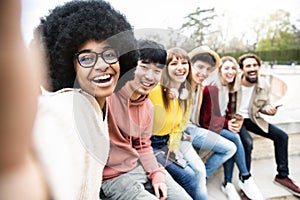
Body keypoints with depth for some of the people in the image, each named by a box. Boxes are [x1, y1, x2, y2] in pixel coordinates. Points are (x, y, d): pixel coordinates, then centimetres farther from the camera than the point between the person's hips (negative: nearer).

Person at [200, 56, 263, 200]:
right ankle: (245, 178, -13)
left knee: (232, 145, -23)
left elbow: (227, 113, 15)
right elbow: (206, 118, -14)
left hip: (223, 125, 6)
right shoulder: (210, 89, -14)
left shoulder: (229, 88, 10)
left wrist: (233, 122, -6)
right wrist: (226, 123, -22)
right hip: (210, 127, -6)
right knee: (235, 138, -28)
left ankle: (227, 183, -13)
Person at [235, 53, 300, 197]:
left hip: (252, 119, 6)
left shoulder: (264, 85, -4)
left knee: (282, 136, 2)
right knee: (247, 141, -32)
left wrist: (269, 109, -14)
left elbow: (264, 106, 10)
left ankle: (282, 176, 18)